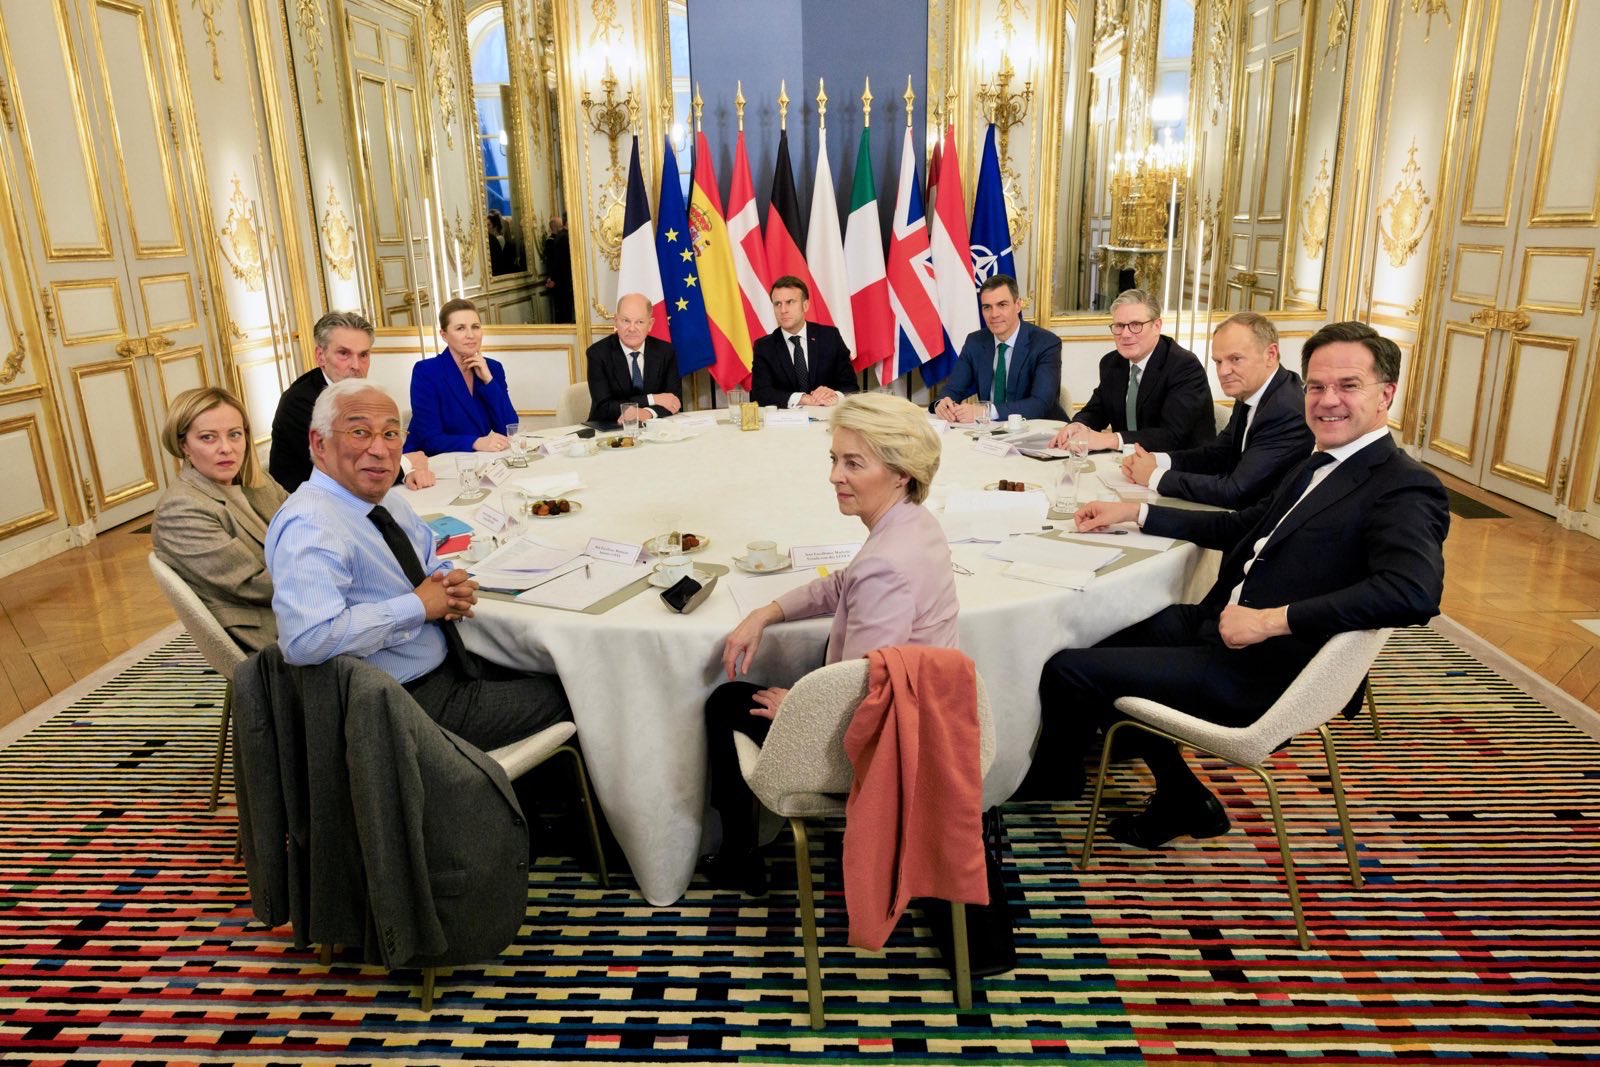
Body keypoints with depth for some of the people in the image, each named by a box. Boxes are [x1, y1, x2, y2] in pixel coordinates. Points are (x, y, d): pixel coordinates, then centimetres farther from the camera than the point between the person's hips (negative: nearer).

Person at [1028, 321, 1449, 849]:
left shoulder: (1404, 488, -16)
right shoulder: (1318, 466, 13)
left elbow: (1414, 592, -32)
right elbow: (1243, 526, 23)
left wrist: (1272, 619, -31)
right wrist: (1134, 512, 16)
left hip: (1260, 673, -10)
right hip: (1218, 625, 10)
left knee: (1067, 669, -11)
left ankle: (1048, 771, 25)